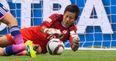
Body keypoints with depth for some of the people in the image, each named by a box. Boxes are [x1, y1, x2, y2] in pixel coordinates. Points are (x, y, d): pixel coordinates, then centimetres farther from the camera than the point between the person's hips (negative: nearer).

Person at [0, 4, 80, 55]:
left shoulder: (72, 29, -20)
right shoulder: (56, 17, -19)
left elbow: (74, 48, -30)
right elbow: (42, 28, -20)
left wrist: (76, 43, -53)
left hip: (41, 46, 0)